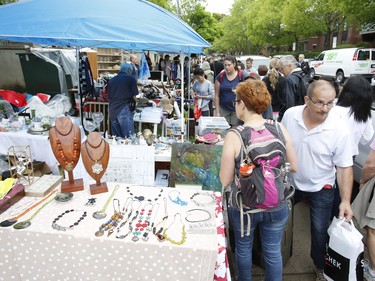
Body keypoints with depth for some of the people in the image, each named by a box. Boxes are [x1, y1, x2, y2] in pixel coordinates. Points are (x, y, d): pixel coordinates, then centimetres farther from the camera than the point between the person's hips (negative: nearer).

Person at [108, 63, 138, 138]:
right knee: (128, 137, -4)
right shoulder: (131, 79, 3)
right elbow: (134, 96, 2)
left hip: (113, 110, 6)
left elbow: (109, 97, 19)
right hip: (124, 110, -6)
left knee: (116, 137, 11)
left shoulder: (111, 80, 16)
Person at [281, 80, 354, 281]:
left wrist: (345, 200, -18)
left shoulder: (339, 129, -22)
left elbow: (344, 167, -14)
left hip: (321, 189, -2)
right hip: (289, 182, 3)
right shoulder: (290, 115, -16)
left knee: (320, 231, 9)